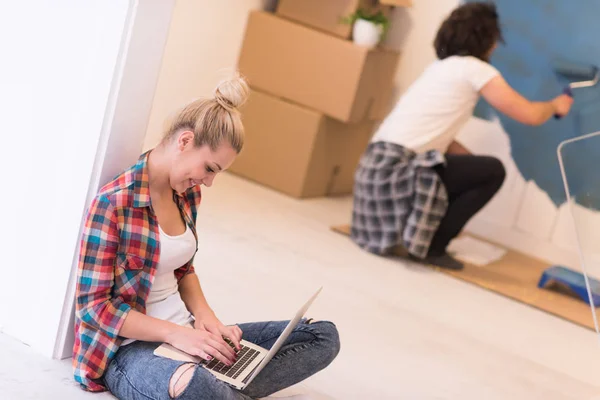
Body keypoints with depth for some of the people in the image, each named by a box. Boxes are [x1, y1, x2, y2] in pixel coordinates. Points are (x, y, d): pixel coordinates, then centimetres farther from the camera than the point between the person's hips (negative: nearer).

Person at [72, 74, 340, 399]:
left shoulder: (187, 194, 7)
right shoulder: (113, 202, -16)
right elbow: (94, 305, -15)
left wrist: (205, 317, 0)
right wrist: (175, 333, -22)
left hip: (184, 334, 9)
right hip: (130, 346, -9)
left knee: (323, 336, 1)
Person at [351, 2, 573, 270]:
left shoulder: (442, 67, 20)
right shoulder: (475, 69, -6)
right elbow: (530, 115, -3)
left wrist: (474, 164, 13)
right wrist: (555, 105, 17)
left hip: (379, 163, 9)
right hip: (396, 168, -9)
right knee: (493, 172, -3)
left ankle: (407, 233, 17)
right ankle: (430, 247, -1)